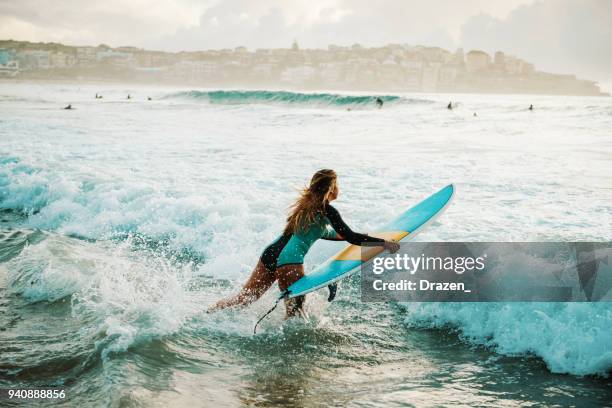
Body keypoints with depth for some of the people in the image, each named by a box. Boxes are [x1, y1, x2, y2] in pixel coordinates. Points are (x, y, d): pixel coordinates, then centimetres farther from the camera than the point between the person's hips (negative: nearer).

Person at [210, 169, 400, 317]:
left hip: (271, 253, 9)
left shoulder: (307, 205, 20)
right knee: (295, 311, 3)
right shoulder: (328, 211, -5)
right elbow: (351, 237, -10)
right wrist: (384, 243, -4)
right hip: (289, 261, -8)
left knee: (244, 298, 16)